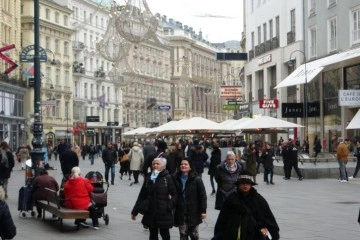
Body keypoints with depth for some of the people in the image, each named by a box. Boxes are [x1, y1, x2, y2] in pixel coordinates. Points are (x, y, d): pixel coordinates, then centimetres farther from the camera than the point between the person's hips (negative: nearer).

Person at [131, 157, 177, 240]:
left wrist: (169, 205, -17)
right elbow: (142, 195, 10)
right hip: (150, 213, 4)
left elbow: (174, 195, -4)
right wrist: (135, 211, 9)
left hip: (163, 213, -4)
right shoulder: (148, 178, 7)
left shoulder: (167, 178, -6)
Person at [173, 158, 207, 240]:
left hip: (193, 212, -2)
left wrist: (203, 211, -9)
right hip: (181, 212, 2)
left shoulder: (196, 179, -7)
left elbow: (202, 195, -7)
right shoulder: (176, 178, 2)